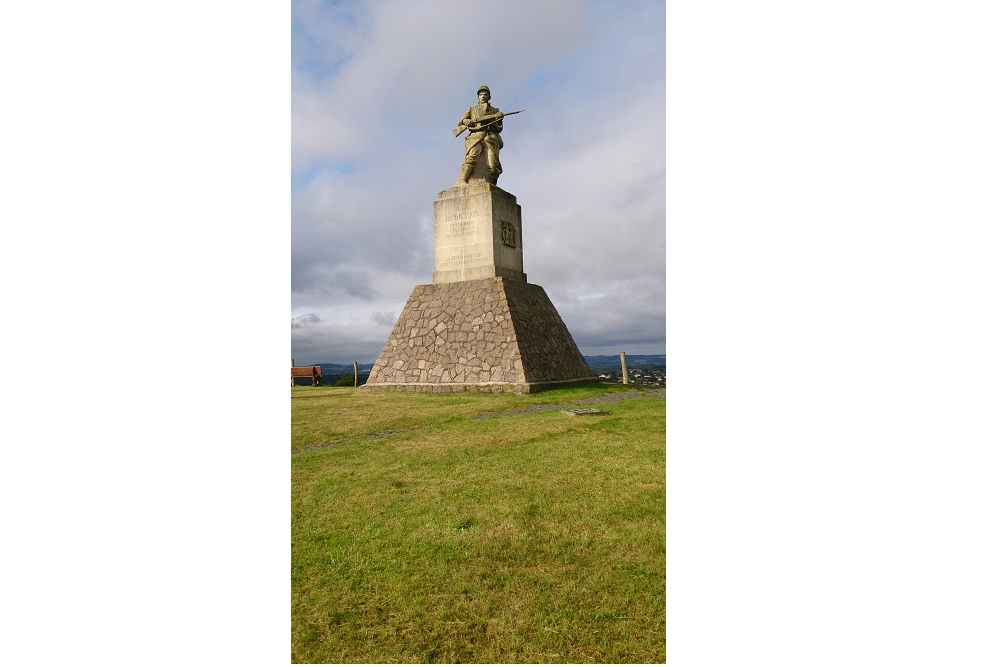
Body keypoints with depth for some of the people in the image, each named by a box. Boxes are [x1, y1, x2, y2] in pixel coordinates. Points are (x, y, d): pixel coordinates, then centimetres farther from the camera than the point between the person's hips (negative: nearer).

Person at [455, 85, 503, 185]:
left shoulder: (495, 111, 30)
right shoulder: (472, 109, 29)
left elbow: (500, 128, 20)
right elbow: (460, 122, 20)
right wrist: (474, 122, 2)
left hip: (491, 138, 1)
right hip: (475, 137, -1)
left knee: (494, 166, -21)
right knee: (472, 157, -30)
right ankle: (461, 181, -40)